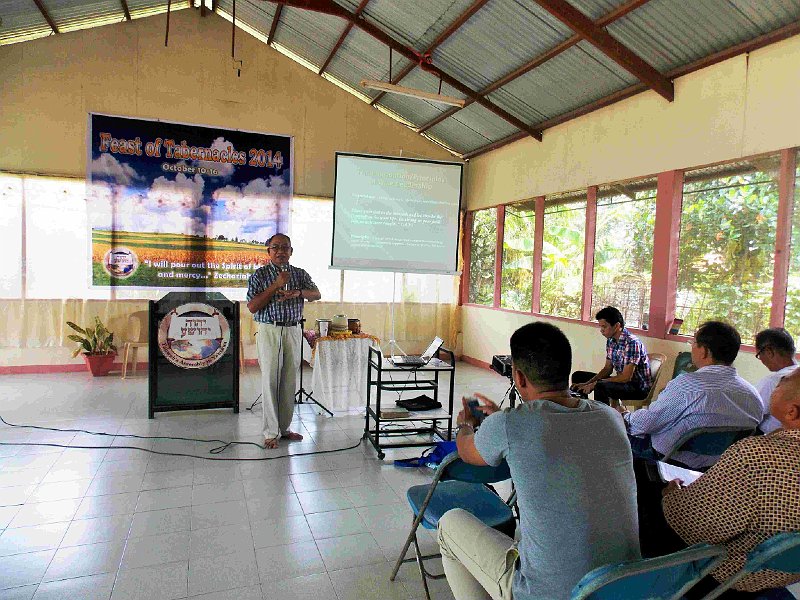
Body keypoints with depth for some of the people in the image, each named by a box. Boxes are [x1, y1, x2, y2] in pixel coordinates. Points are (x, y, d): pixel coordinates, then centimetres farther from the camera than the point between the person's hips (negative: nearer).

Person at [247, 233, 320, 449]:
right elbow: (252, 306, -9)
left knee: (289, 382, 8)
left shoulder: (299, 274, 11)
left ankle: (284, 427, 19)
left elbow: (316, 294, 0)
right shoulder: (260, 275, 0)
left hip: (293, 331, 4)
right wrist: (276, 285, -15)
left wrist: (298, 292, -20)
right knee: (270, 381, -3)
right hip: (270, 331, -4)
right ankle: (271, 432, 5)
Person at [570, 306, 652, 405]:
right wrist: (587, 383, -5)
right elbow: (607, 369, 9)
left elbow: (626, 377, -26)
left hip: (639, 387, -9)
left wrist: (595, 384, -22)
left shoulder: (632, 343, -24)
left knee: (600, 386, -35)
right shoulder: (610, 340, 2)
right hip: (622, 381, 9)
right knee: (578, 376, 7)